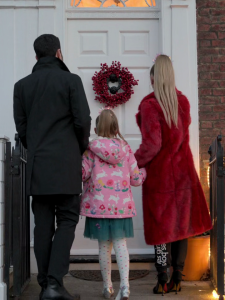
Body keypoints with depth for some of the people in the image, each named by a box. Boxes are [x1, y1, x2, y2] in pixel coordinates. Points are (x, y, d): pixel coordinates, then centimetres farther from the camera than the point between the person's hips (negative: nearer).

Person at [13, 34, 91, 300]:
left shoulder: (22, 85, 7)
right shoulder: (70, 80, -3)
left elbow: (21, 127, 6)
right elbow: (82, 120, -6)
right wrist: (81, 149, 11)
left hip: (36, 165, 3)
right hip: (66, 163, -3)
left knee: (43, 224, 7)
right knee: (66, 221, 1)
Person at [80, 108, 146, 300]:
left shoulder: (92, 149, -4)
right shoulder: (125, 148, 2)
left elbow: (82, 173, -8)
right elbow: (136, 179, 3)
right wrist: (145, 169, 23)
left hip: (99, 205, -1)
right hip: (121, 205, 1)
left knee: (104, 246, 10)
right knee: (120, 243, 3)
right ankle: (125, 284, -11)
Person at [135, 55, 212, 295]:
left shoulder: (149, 105, -14)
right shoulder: (183, 101, 4)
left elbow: (152, 144, -18)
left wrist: (134, 164, -6)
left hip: (159, 172, -5)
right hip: (183, 171, 5)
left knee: (161, 225, 3)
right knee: (180, 224, 10)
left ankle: (163, 281, 5)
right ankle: (177, 278, 15)